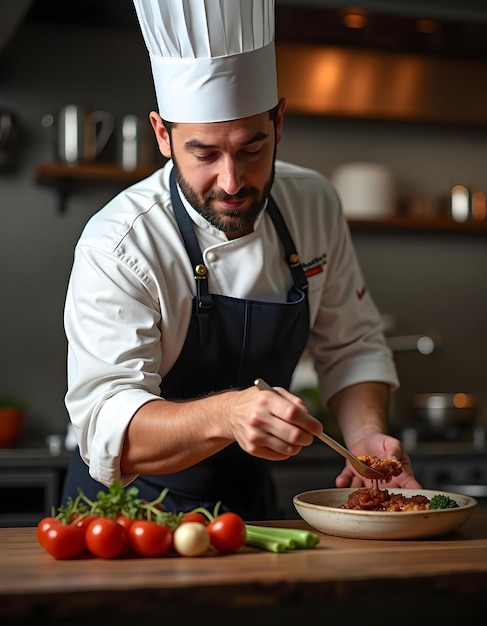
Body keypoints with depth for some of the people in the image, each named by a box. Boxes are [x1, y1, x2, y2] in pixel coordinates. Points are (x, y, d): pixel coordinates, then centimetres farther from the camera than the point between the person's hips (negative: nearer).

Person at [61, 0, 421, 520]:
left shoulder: (313, 205, -7)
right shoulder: (117, 247, -23)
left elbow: (350, 346, 4)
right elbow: (107, 424, -30)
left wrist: (367, 436, -14)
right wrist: (223, 415, -47)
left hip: (251, 499, 6)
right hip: (129, 511, -5)